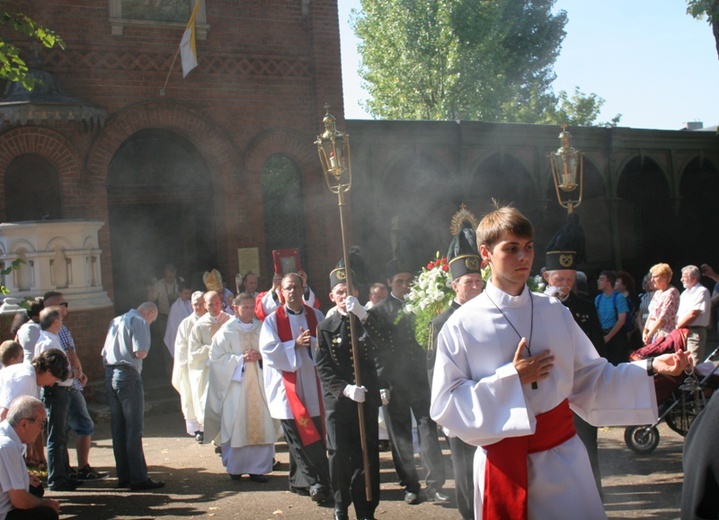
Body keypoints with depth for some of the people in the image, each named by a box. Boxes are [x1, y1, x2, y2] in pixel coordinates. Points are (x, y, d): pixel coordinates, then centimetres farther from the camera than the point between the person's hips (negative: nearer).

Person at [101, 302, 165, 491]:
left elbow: (104, 353, 18)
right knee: (134, 429, -5)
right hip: (128, 375, -8)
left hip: (109, 375, 8)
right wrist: (143, 353, 3)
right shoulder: (139, 321, -5)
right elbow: (140, 352, -17)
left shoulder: (115, 321, 20)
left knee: (118, 429, 11)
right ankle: (139, 478, -5)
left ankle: (123, 476, 15)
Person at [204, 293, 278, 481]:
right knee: (236, 426, -1)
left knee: (262, 425, -3)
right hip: (236, 386, -2)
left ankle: (258, 467, 8)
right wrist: (241, 359, -13)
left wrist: (261, 356, -7)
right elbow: (216, 357, -3)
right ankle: (235, 467, 16)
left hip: (259, 385, 2)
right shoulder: (226, 331, 1)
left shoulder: (262, 328, 9)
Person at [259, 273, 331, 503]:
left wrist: (313, 342, -17)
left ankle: (301, 482, 15)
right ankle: (317, 482, -2)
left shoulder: (316, 316, 9)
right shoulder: (273, 320, 2)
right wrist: (296, 344, -15)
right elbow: (268, 350, -8)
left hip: (313, 384, 2)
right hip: (288, 385, -2)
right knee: (298, 436, -6)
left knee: (316, 434, 2)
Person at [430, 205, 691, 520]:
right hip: (503, 461, -3)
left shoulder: (555, 312, 5)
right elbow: (444, 404, -11)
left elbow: (590, 376, 9)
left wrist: (650, 368, -2)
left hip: (563, 450, 3)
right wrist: (511, 378, -16)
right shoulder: (462, 325, -7)